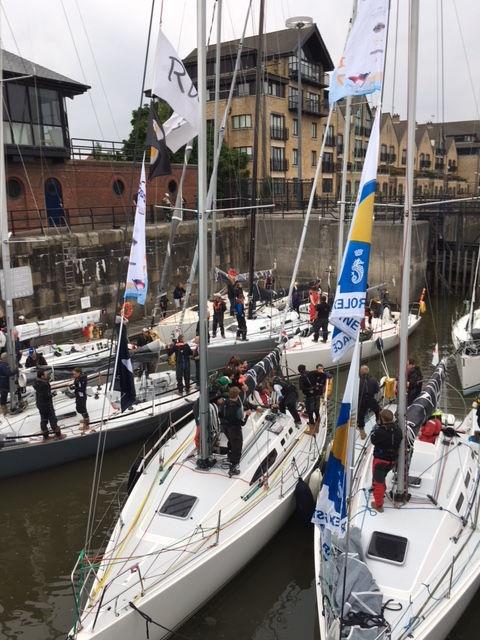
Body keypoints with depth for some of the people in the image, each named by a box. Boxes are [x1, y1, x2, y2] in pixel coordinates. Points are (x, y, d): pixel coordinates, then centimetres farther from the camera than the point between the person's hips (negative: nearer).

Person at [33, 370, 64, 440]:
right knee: (52, 419, 5)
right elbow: (47, 395, -30)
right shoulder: (44, 384, -29)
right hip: (47, 405, -9)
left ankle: (45, 436, 28)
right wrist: (51, 394, -9)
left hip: (40, 405, 9)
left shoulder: (36, 382, -2)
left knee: (43, 420, 18)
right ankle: (58, 434, 17)